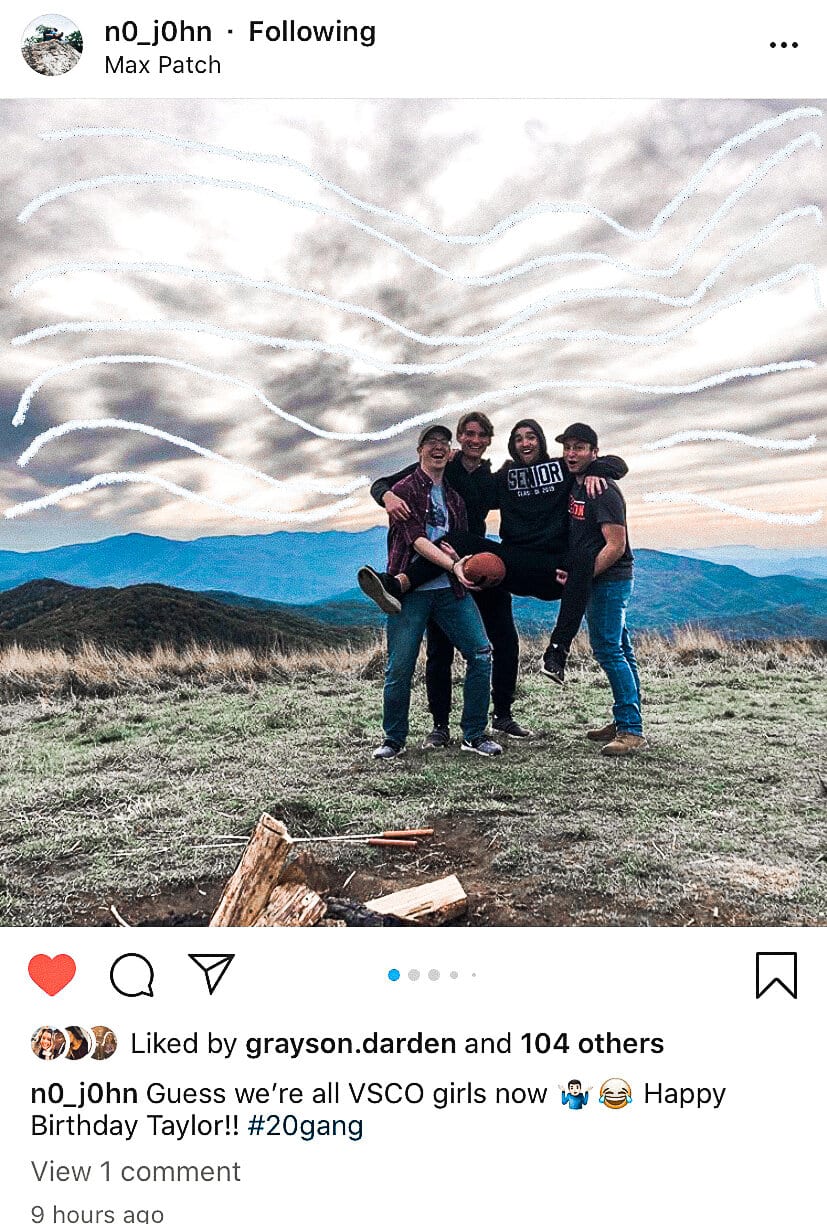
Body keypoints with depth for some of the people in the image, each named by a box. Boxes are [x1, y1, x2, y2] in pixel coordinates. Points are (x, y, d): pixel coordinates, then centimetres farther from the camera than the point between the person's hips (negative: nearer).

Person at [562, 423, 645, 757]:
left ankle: (631, 731, -8)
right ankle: (625, 722, 21)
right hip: (598, 580, 10)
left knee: (608, 649, -11)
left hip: (609, 579, -10)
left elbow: (616, 546, -22)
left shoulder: (603, 491, -17)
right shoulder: (573, 484, 11)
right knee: (620, 650, 13)